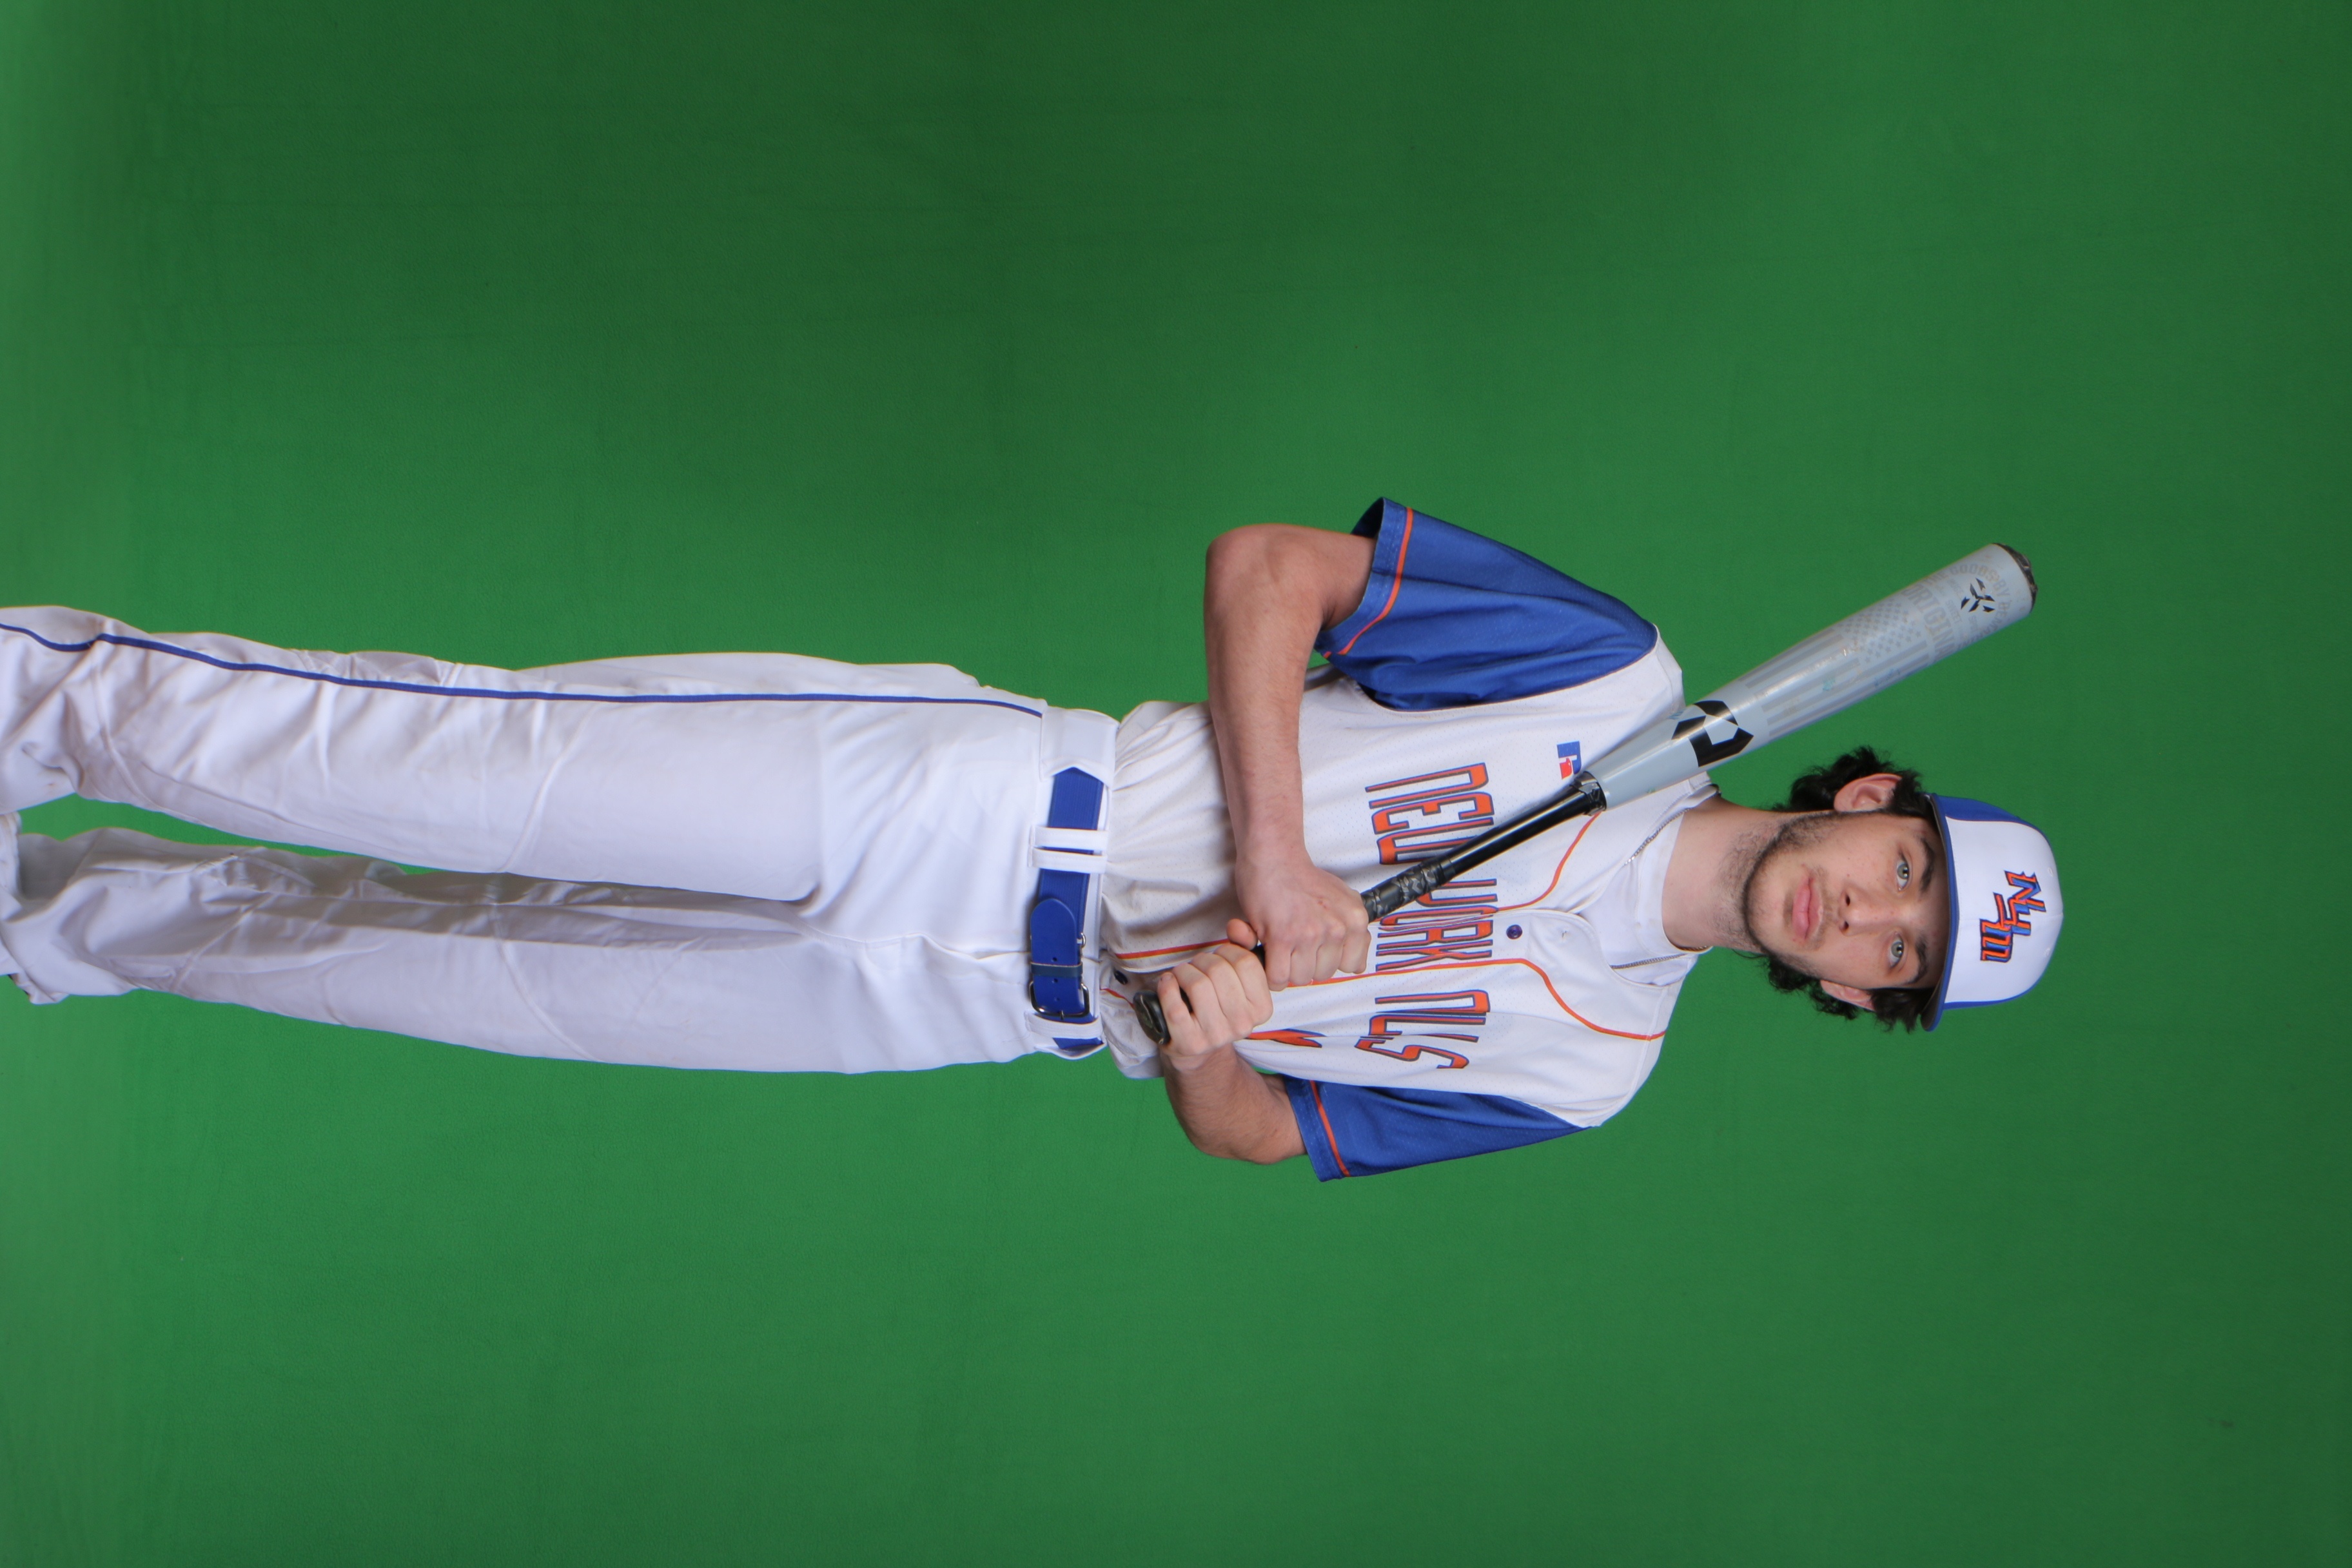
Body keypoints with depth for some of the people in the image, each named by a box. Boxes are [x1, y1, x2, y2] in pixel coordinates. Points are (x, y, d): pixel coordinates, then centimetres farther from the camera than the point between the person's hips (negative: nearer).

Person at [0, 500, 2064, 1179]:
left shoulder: (1585, 1066, 4)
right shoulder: (1620, 679, -6)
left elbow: (1250, 1132, 6)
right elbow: (1267, 562, -7)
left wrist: (1215, 1037, -18)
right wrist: (1272, 861, -18)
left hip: (986, 1007, 2)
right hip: (963, 804, -2)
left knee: (489, 959, 1)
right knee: (471, 771, -13)